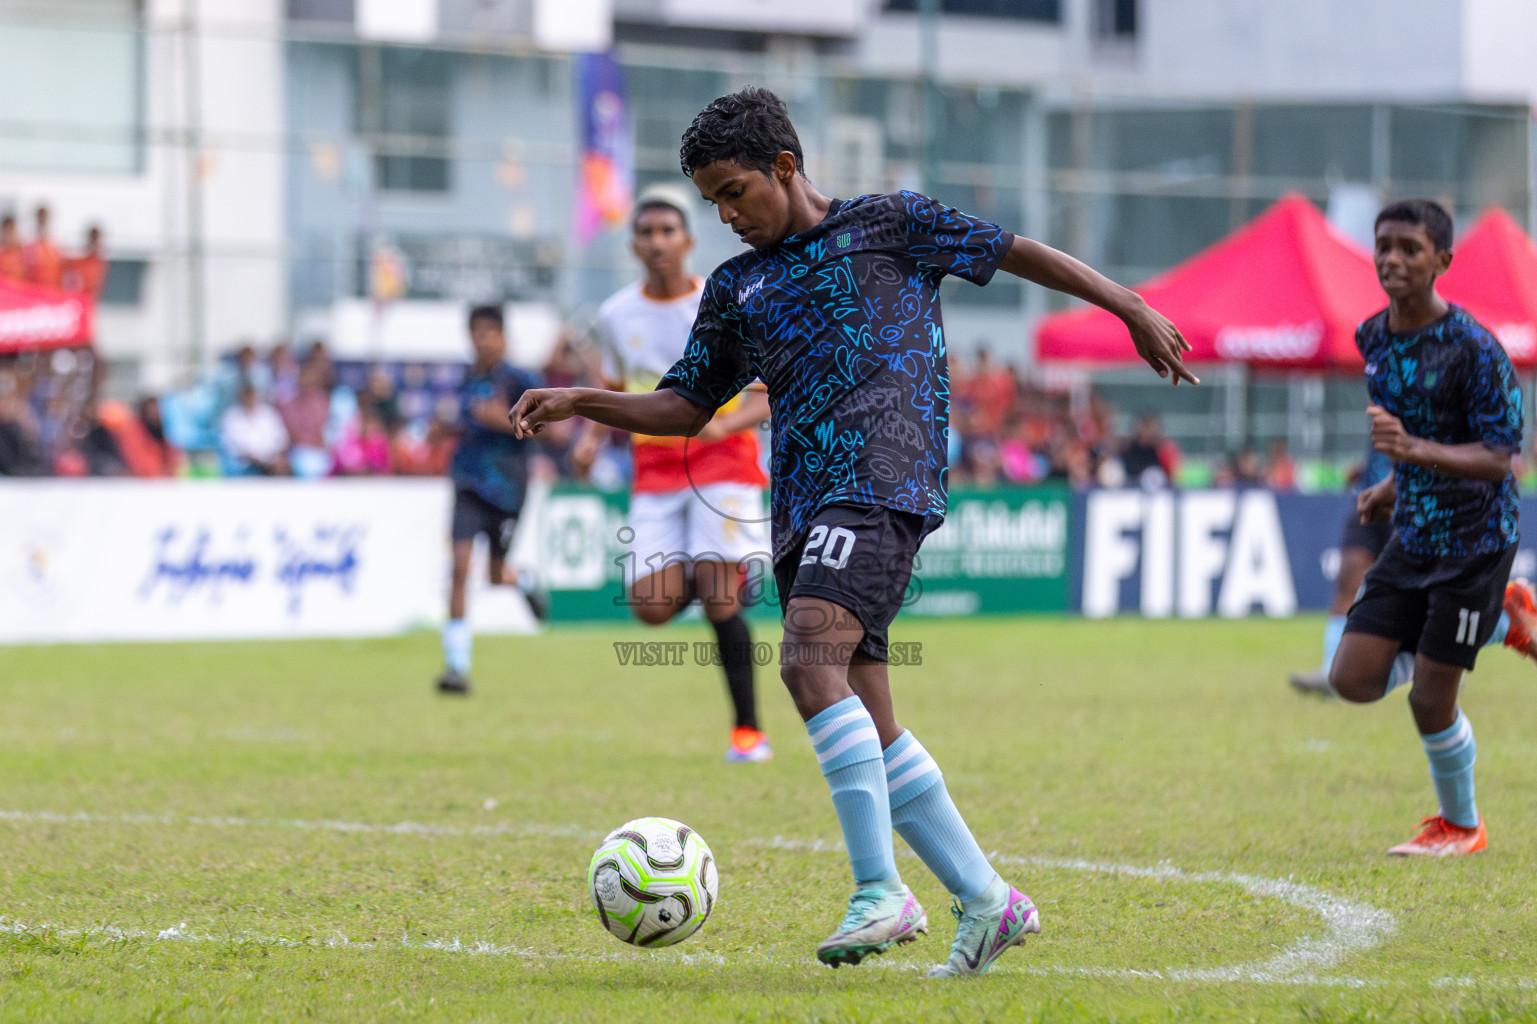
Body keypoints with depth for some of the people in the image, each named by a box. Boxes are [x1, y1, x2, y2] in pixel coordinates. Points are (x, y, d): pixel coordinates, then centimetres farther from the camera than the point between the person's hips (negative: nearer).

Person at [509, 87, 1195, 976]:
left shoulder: (887, 226, 7)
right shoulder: (736, 287, 22)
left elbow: (1016, 252, 11)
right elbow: (686, 407, 25)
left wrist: (1130, 308, 9)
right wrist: (581, 402, 11)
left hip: (882, 480, -7)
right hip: (802, 504, 7)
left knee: (810, 662, -26)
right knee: (869, 729, 3)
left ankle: (881, 891, -29)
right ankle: (985, 900, 11)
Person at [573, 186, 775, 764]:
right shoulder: (617, 315, 4)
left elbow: (768, 396, -7)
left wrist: (722, 425, -26)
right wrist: (592, 437, 2)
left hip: (722, 461, -4)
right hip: (654, 471, 4)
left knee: (717, 593, -17)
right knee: (651, 607, -10)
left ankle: (748, 730, -6)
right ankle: (714, 580, 26)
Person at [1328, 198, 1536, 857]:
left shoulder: (1473, 348, -20)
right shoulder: (1373, 339, 3)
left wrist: (1417, 451, -35)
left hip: (1474, 538, -7)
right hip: (1412, 535, 7)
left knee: (1430, 699, -6)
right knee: (1353, 678, -1)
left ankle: (1461, 825, 20)